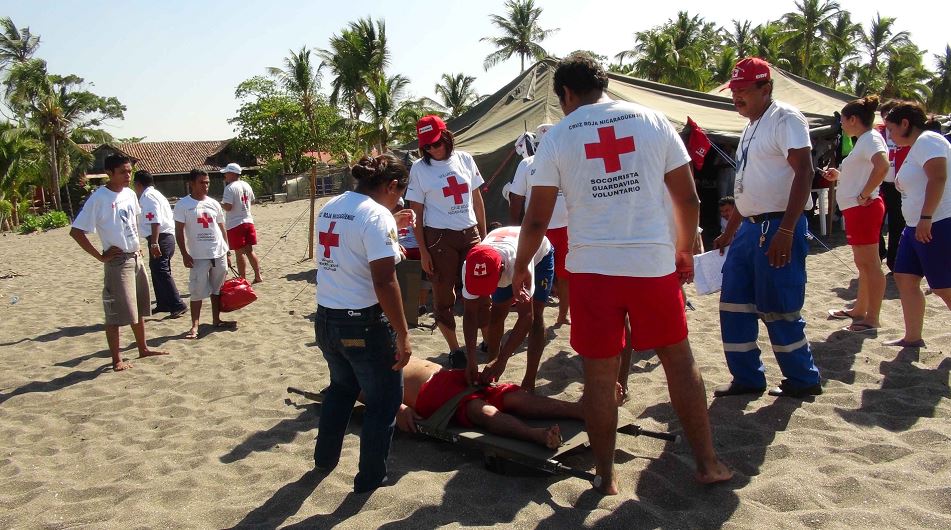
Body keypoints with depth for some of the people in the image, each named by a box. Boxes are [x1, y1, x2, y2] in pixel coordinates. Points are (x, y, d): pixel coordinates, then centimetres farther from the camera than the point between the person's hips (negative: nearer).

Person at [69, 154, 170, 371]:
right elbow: (76, 231, -17)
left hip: (135, 258, 8)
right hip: (117, 262, -7)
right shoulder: (99, 198, -16)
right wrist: (100, 256, -15)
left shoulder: (130, 194, 6)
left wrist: (136, 245, 13)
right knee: (116, 313, -2)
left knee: (139, 307, 17)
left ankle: (143, 348, 30)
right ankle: (116, 360, 7)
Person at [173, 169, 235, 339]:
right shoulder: (183, 204, -4)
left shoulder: (213, 203, 9)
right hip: (198, 256, -4)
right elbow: (179, 231, -5)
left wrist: (227, 253, 11)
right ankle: (194, 326, 3)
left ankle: (216, 320, 22)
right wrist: (184, 254, -12)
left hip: (219, 254, 4)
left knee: (218, 289, 11)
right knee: (197, 292, -3)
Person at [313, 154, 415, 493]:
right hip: (364, 324, -8)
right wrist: (402, 335, -18)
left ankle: (325, 458, 44)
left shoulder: (329, 208, 7)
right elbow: (384, 282, -23)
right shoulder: (378, 215, -18)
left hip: (326, 319, 8)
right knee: (384, 401, 13)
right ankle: (370, 478, 22)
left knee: (342, 387, 31)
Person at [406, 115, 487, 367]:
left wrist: (483, 233, 9)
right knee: (444, 296, 5)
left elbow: (477, 198, 11)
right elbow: (416, 213, -5)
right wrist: (423, 251, -9)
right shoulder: (419, 168, -5)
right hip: (439, 238, -3)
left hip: (470, 234, 3)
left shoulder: (464, 159, 4)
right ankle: (454, 349, 17)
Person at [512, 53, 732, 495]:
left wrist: (521, 267, 15)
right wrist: (686, 251, 20)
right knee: (679, 360, 15)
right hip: (654, 263, 2)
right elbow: (688, 198, 7)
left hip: (592, 267, -1)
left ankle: (606, 476, 17)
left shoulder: (557, 137, 2)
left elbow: (536, 218, 1)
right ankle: (707, 462, 23)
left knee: (599, 374, 7)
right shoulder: (652, 121, 6)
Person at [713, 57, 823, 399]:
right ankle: (747, 378, 20)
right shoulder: (751, 127, 18)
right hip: (749, 228, 10)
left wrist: (786, 231, -26)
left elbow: (804, 173, -19)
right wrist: (729, 232, 23)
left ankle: (803, 380, 14)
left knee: (778, 309, -3)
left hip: (778, 228, -9)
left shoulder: (785, 120, -10)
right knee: (733, 305, 10)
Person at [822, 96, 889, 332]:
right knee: (863, 263, 17)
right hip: (856, 209, 11)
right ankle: (859, 310, 28)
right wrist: (839, 176, 13)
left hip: (863, 208, -11)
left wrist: (864, 194, -26)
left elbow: (882, 166, -32)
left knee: (869, 263, -6)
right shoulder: (863, 140, 17)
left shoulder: (871, 138, -14)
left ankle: (872, 319, -2)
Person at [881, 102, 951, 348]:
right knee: (905, 278, 9)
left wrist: (926, 218, -27)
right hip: (917, 226, 11)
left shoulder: (927, 140, -11)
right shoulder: (915, 147, 20)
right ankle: (913, 337, 14)